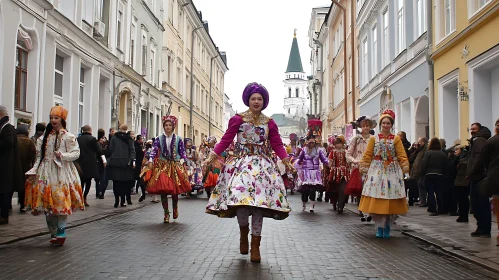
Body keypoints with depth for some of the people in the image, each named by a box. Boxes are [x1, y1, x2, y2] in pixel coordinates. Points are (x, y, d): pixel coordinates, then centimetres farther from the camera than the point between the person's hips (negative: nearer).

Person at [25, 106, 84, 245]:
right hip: (46, 173, 5)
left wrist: (62, 155, -19)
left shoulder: (68, 137, -1)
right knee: (47, 204, 5)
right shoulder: (45, 137, 13)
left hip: (61, 172, -5)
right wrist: (34, 171, 6)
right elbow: (39, 156, 13)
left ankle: (61, 233, -4)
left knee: (60, 202, -10)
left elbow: (76, 153, -5)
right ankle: (53, 232, 17)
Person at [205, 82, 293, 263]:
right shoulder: (238, 119, 3)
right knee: (240, 198, -16)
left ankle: (255, 245, 4)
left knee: (259, 199, -6)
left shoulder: (269, 123, 11)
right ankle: (243, 231, 16)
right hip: (241, 163, -2)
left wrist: (286, 160, -5)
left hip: (262, 165, 2)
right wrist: (213, 156, -9)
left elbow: (277, 144, 8)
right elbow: (226, 140, 0)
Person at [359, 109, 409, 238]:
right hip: (377, 172, 0)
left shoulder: (396, 139, 6)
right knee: (376, 201, -3)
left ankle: (387, 227, 15)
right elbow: (367, 155, 4)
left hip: (392, 172, 0)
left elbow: (402, 156, 0)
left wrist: (405, 170, -10)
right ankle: (379, 227, 10)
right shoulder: (374, 139, 7)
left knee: (391, 201, 1)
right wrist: (364, 169, -5)